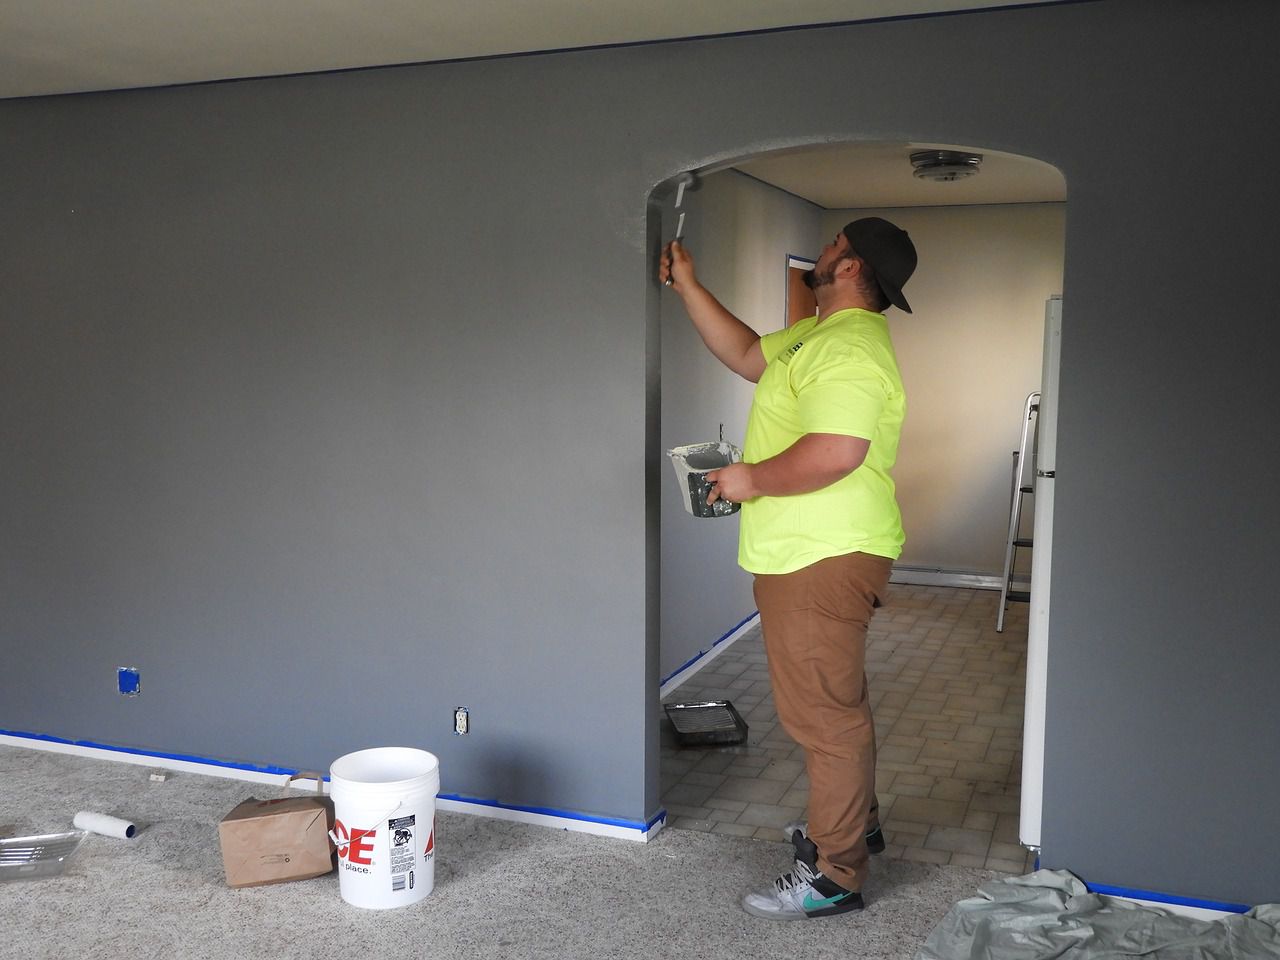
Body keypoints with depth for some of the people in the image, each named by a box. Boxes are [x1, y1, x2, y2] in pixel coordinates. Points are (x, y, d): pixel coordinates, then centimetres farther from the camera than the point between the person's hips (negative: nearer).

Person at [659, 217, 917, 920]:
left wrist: (750, 480, -18)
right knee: (834, 702, 23)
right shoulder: (821, 334, 16)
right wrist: (686, 286, 22)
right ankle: (855, 822, 40)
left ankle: (834, 875, 8)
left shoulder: (849, 348, -19)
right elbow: (746, 354, 25)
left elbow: (836, 452, -31)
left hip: (822, 561, -11)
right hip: (809, 553, 11)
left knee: (823, 712, -3)